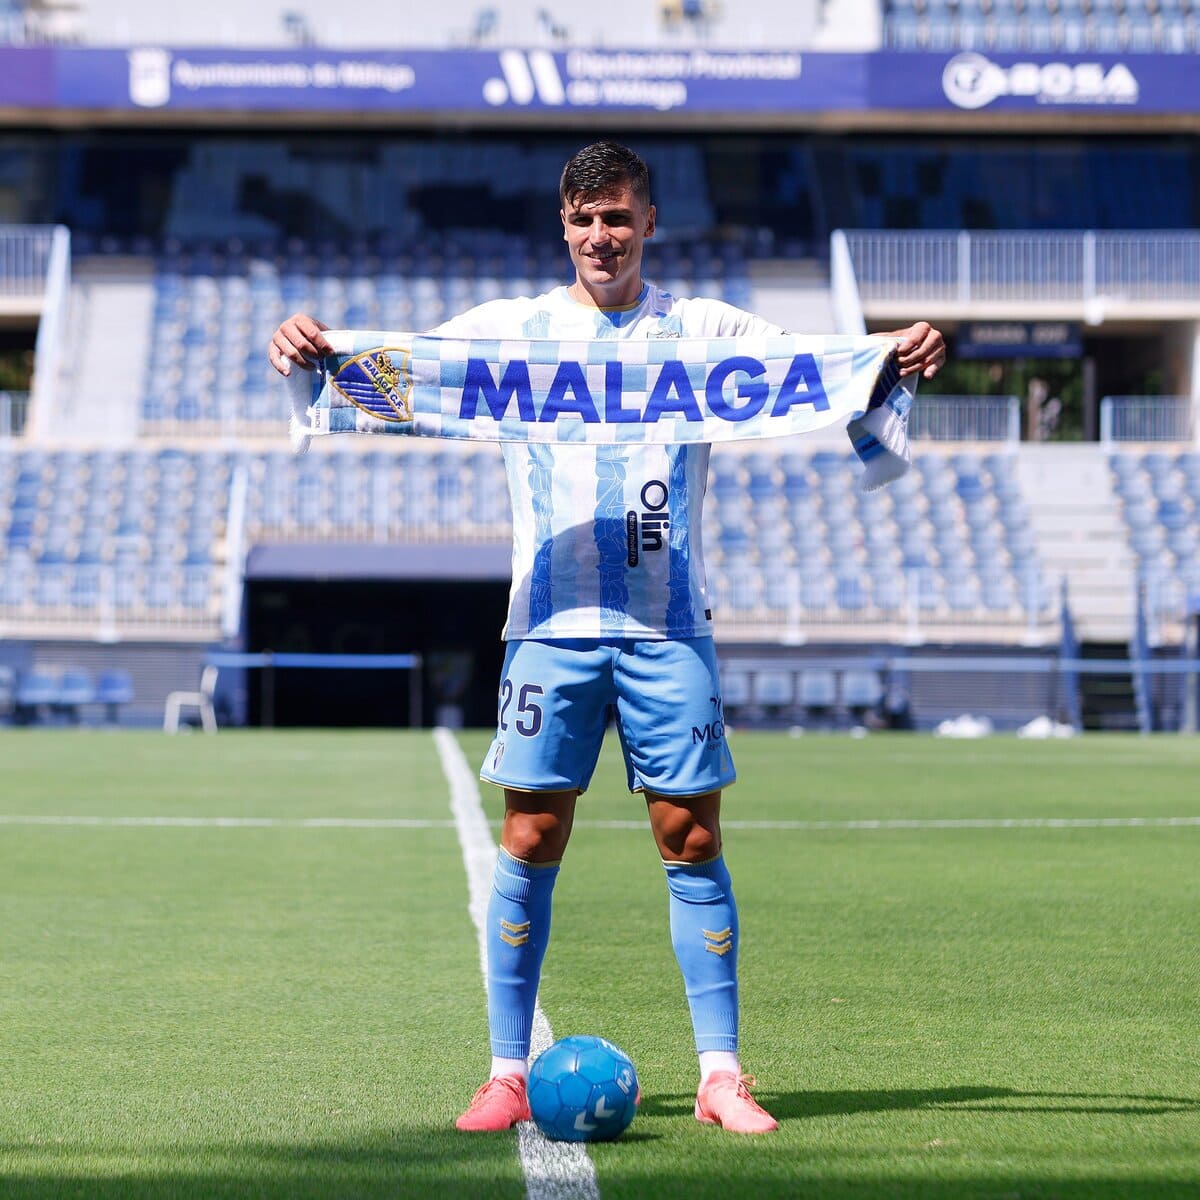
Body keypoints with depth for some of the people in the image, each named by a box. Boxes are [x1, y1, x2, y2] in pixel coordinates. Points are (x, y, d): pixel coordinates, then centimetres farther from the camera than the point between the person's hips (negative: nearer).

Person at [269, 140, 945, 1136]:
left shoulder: (702, 330, 9)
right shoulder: (513, 327, 10)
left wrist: (902, 354, -19)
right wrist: (311, 348, -16)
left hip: (668, 626, 0)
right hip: (552, 624, 0)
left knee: (692, 838, -1)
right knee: (530, 841, -1)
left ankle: (721, 1076, 5)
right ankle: (509, 1073, 7)